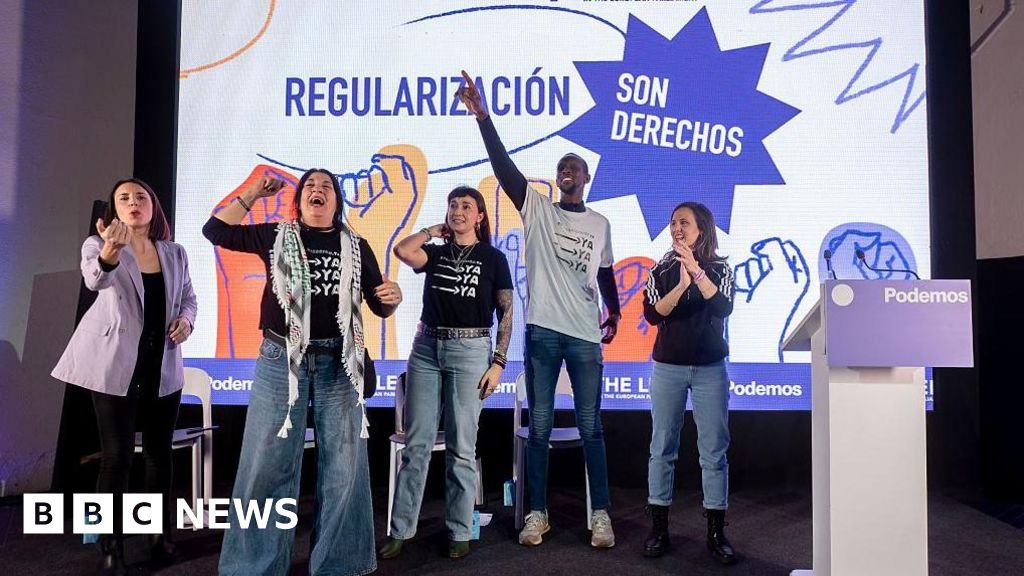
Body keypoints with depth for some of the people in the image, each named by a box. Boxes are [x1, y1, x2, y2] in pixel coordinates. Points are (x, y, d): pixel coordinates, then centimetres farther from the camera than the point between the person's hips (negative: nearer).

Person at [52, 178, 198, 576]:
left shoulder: (175, 253, 5)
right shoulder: (97, 244, -6)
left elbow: (189, 298, 16)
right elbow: (94, 279, -29)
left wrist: (186, 321, -7)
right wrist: (110, 252, -51)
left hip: (163, 367, 4)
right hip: (116, 366, -3)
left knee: (159, 452, 12)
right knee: (117, 456, -3)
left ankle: (161, 534, 26)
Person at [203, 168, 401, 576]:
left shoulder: (356, 246, 9)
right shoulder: (276, 236, 8)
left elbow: (378, 306, 11)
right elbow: (215, 230, 3)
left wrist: (392, 298, -12)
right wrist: (254, 192, 2)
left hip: (338, 363, 1)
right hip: (281, 359, -1)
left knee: (342, 465, 5)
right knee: (268, 464, 4)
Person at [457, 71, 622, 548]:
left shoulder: (600, 224, 13)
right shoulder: (536, 209, 6)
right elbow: (503, 166, -6)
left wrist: (614, 314, 11)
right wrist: (482, 116, -16)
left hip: (585, 335, 1)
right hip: (542, 331, -1)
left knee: (590, 428, 4)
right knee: (539, 427, 4)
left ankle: (601, 514, 13)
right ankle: (537, 513, 14)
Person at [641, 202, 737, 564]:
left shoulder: (719, 269, 2)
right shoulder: (661, 270, 4)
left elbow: (724, 308, -15)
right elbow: (652, 315, -9)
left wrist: (696, 271, -23)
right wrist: (682, 285, -22)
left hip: (711, 368, -1)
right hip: (668, 368, 1)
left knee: (714, 450, 1)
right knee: (662, 448, 3)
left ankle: (716, 533, 11)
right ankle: (659, 530, 13)